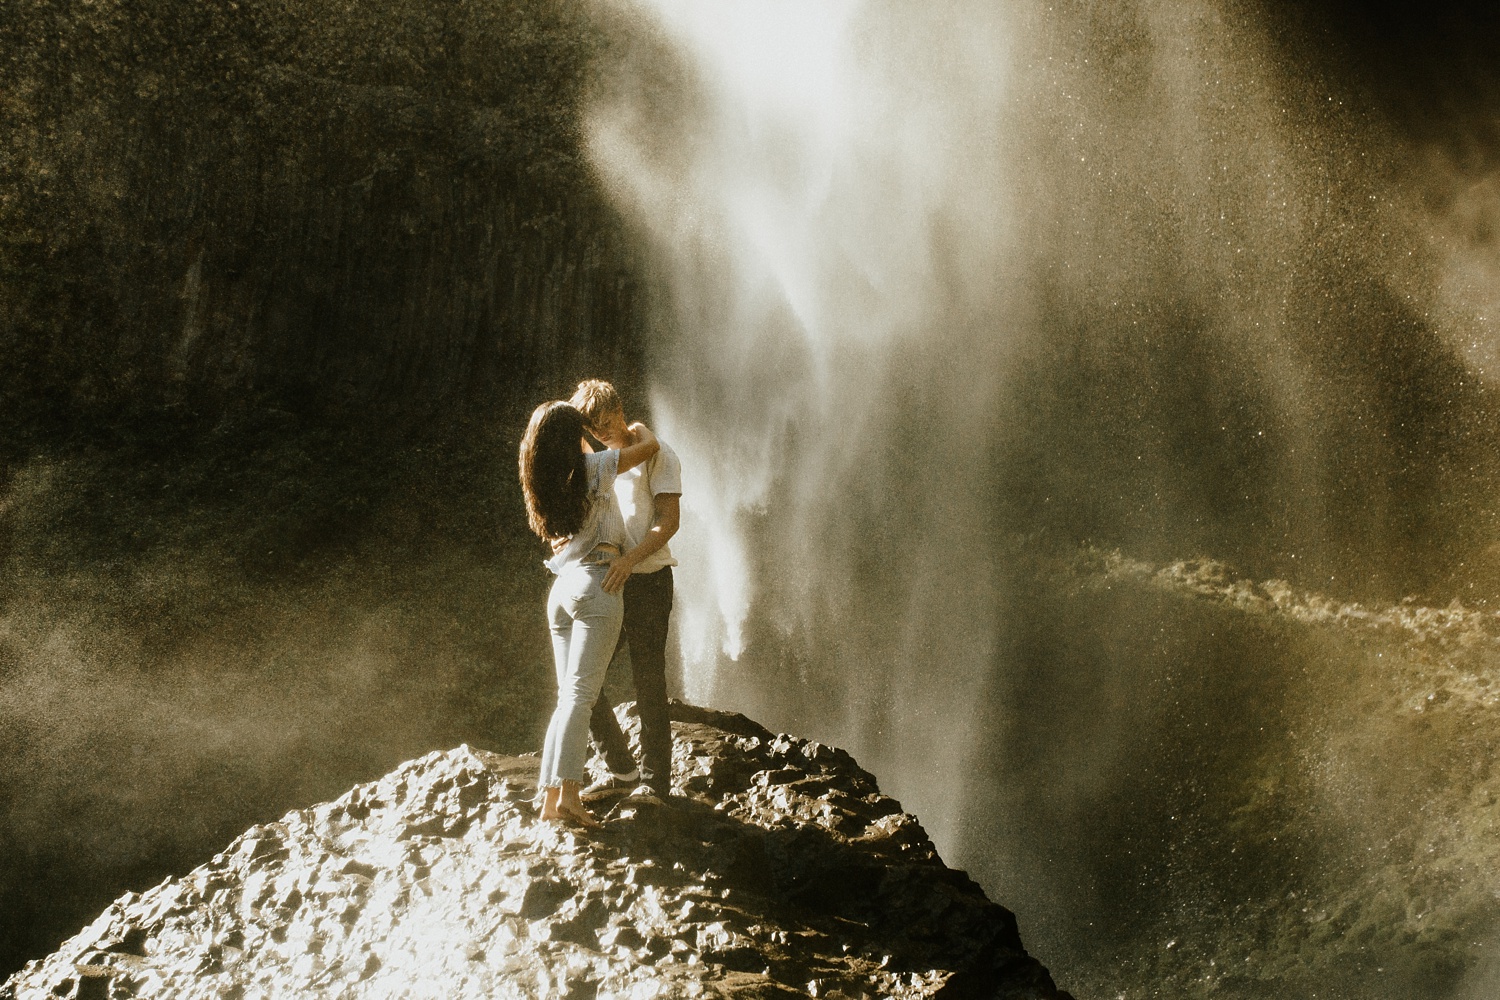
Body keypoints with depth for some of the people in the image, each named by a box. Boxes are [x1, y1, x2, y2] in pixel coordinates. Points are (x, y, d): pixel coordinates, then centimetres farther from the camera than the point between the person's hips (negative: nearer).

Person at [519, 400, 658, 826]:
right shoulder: (592, 467, -4)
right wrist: (639, 429, 23)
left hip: (562, 587, 6)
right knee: (580, 693, -13)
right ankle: (567, 793, -21)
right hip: (596, 583, -6)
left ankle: (551, 794, 2)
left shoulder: (544, 482, 13)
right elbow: (650, 446, 2)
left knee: (569, 695, 8)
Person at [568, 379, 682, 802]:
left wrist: (630, 558, -28)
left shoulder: (655, 454, -3)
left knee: (648, 684, -3)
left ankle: (654, 780, 8)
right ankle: (622, 770, 16)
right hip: (605, 586, 6)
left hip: (647, 581, -6)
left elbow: (669, 520, -13)